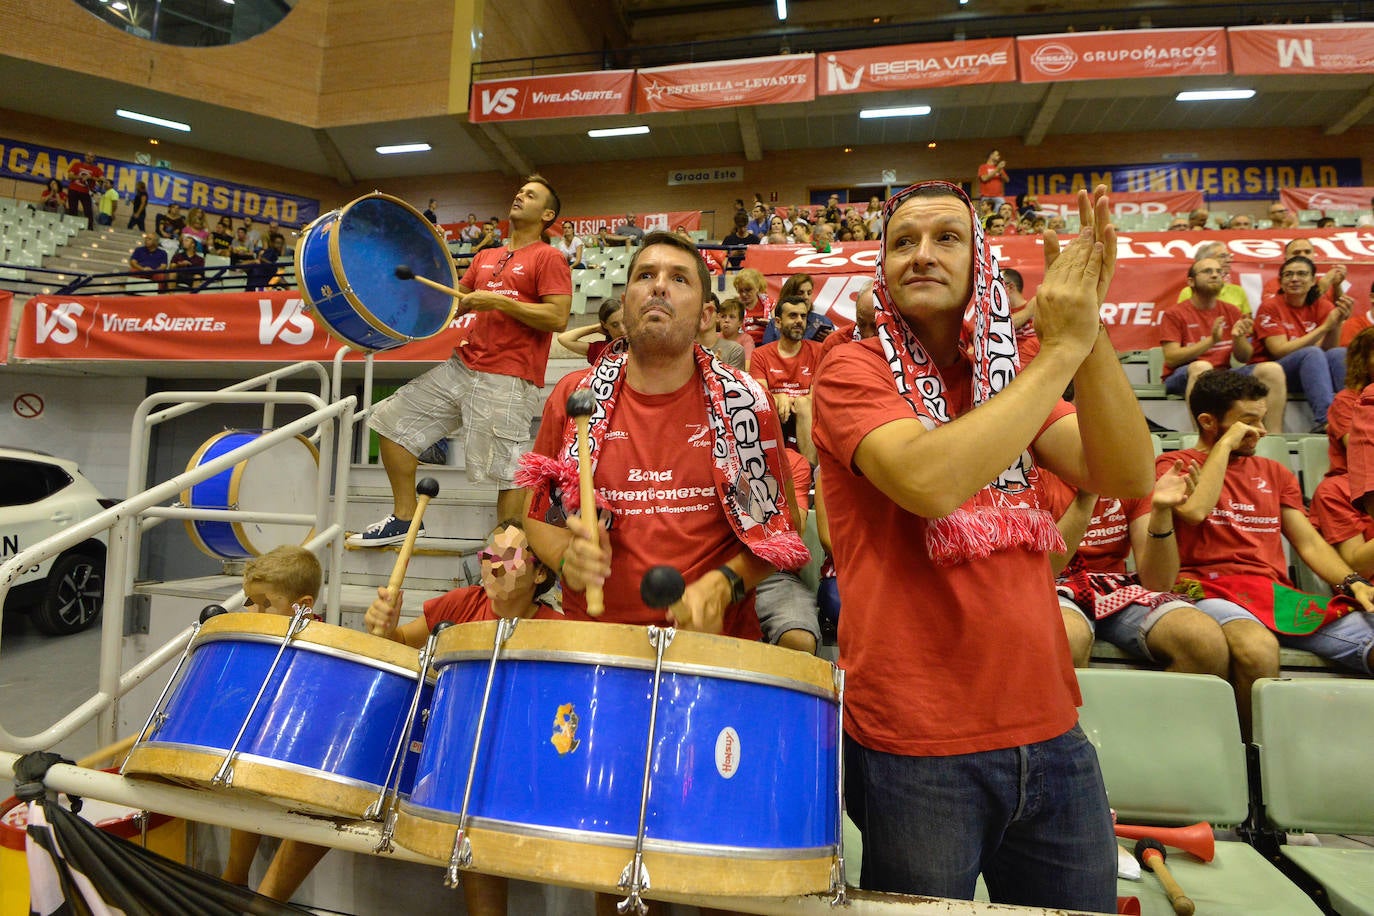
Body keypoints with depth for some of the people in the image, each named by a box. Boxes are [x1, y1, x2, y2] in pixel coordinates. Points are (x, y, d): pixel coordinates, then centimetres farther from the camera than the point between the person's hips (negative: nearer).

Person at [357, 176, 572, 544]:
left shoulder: (548, 257, -1)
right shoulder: (485, 257, 22)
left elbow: (558, 318, -13)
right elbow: (454, 303, 23)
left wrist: (497, 301, -15)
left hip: (506, 380, -8)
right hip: (460, 367, 8)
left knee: (507, 472, -10)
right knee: (392, 418, 11)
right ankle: (405, 518, 19)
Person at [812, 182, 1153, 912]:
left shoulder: (1008, 375, 10)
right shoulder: (854, 371, -6)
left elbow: (1126, 478, -4)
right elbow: (930, 482, -25)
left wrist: (1089, 333, -16)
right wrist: (1060, 348, -18)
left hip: (1049, 734, 6)